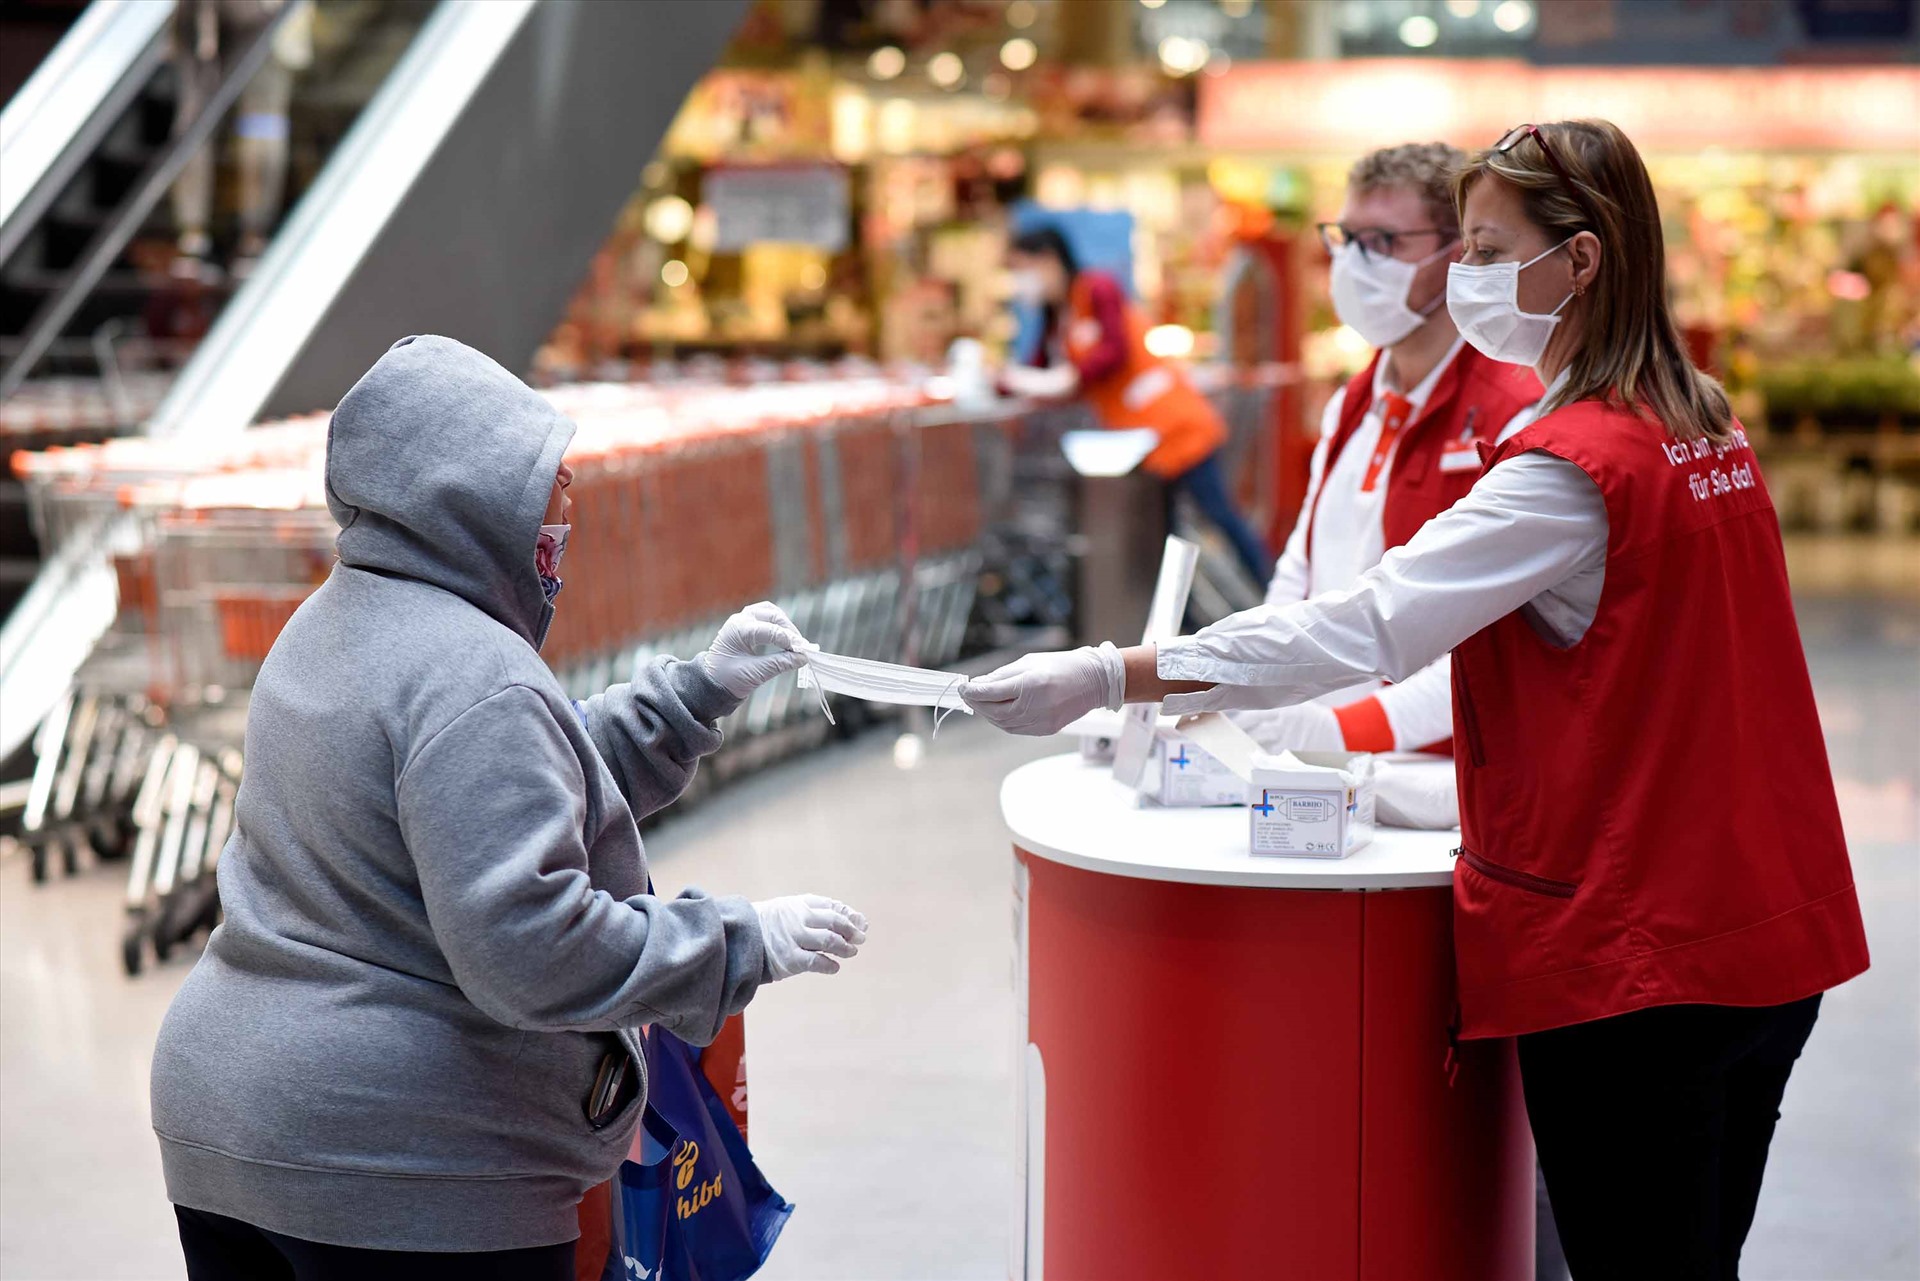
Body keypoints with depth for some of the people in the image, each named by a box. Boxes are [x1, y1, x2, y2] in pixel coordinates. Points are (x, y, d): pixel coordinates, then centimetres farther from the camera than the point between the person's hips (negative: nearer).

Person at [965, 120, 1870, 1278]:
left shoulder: (1574, 468, -18)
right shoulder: (1709, 431, 10)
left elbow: (1362, 628, -24)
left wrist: (1104, 679, -23)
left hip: (1629, 959, -9)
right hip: (1766, 937, 9)